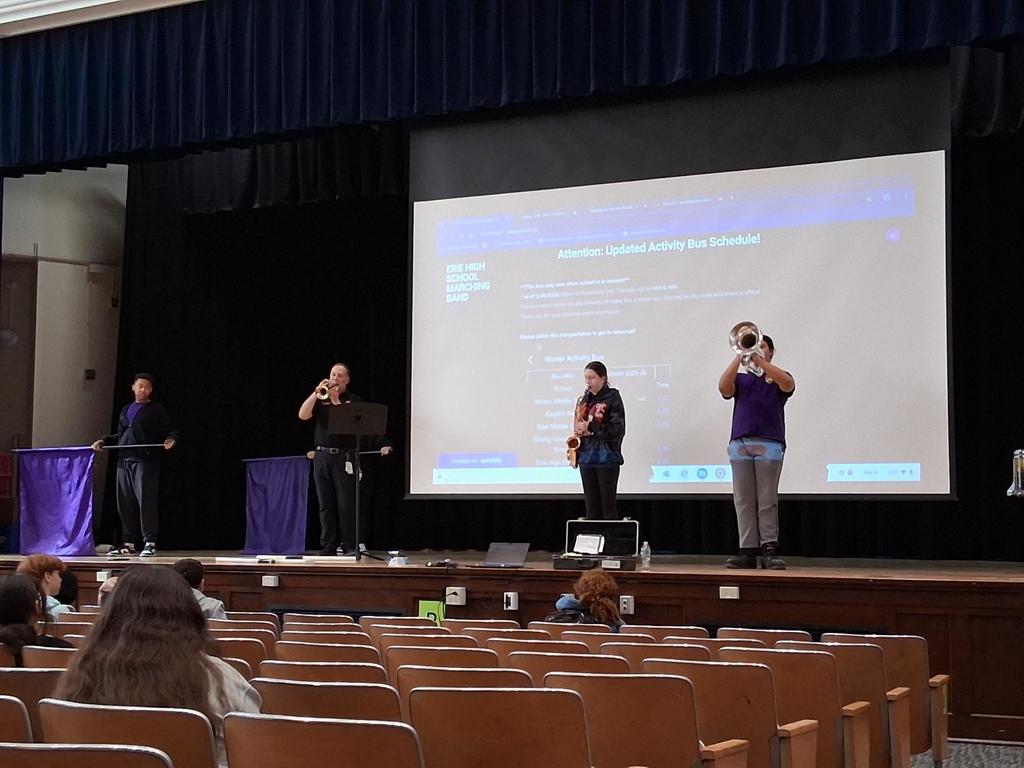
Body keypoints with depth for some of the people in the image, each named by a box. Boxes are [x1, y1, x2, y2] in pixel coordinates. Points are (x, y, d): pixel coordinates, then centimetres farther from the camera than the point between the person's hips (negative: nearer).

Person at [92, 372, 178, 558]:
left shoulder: (157, 410, 5)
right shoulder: (126, 410, 21)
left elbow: (171, 431, 1)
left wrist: (171, 440, -20)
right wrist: (104, 441, 17)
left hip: (145, 461, -6)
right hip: (124, 461, 6)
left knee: (146, 502, -10)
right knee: (125, 504, 7)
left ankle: (150, 543, -7)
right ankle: (128, 544, 14)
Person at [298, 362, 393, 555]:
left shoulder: (354, 400, 6)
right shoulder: (321, 400, 13)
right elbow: (303, 415, -2)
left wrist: (336, 400, -13)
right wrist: (317, 392, -10)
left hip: (344, 458, -3)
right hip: (322, 457, 3)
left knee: (346, 505, -7)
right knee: (326, 506, 5)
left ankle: (350, 546, -3)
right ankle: (329, 547, 9)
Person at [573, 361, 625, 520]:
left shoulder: (612, 398, -5)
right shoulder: (584, 400, 13)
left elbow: (618, 430, -13)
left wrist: (590, 428, -17)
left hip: (607, 458, -6)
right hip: (586, 457, 6)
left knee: (608, 505, -4)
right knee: (591, 506, 7)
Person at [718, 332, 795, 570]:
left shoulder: (777, 378, 12)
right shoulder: (740, 378, 19)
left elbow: (788, 384, -13)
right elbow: (724, 388, -2)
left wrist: (759, 360, -16)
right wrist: (739, 359, -11)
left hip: (769, 443, -3)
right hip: (740, 443, 3)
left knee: (767, 501, -6)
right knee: (743, 500, -1)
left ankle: (769, 550, -6)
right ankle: (747, 551, -1)